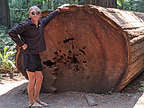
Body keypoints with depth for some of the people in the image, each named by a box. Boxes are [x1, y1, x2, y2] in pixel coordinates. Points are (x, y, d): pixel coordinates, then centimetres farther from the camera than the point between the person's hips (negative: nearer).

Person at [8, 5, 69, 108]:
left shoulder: (41, 23, 7)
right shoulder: (26, 25, -14)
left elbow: (49, 17, 26)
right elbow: (12, 32, -17)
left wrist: (59, 9, 34)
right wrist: (21, 44, -14)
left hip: (36, 55, 8)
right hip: (29, 55, -7)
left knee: (40, 78, 12)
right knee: (32, 80, -3)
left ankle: (37, 99, 26)